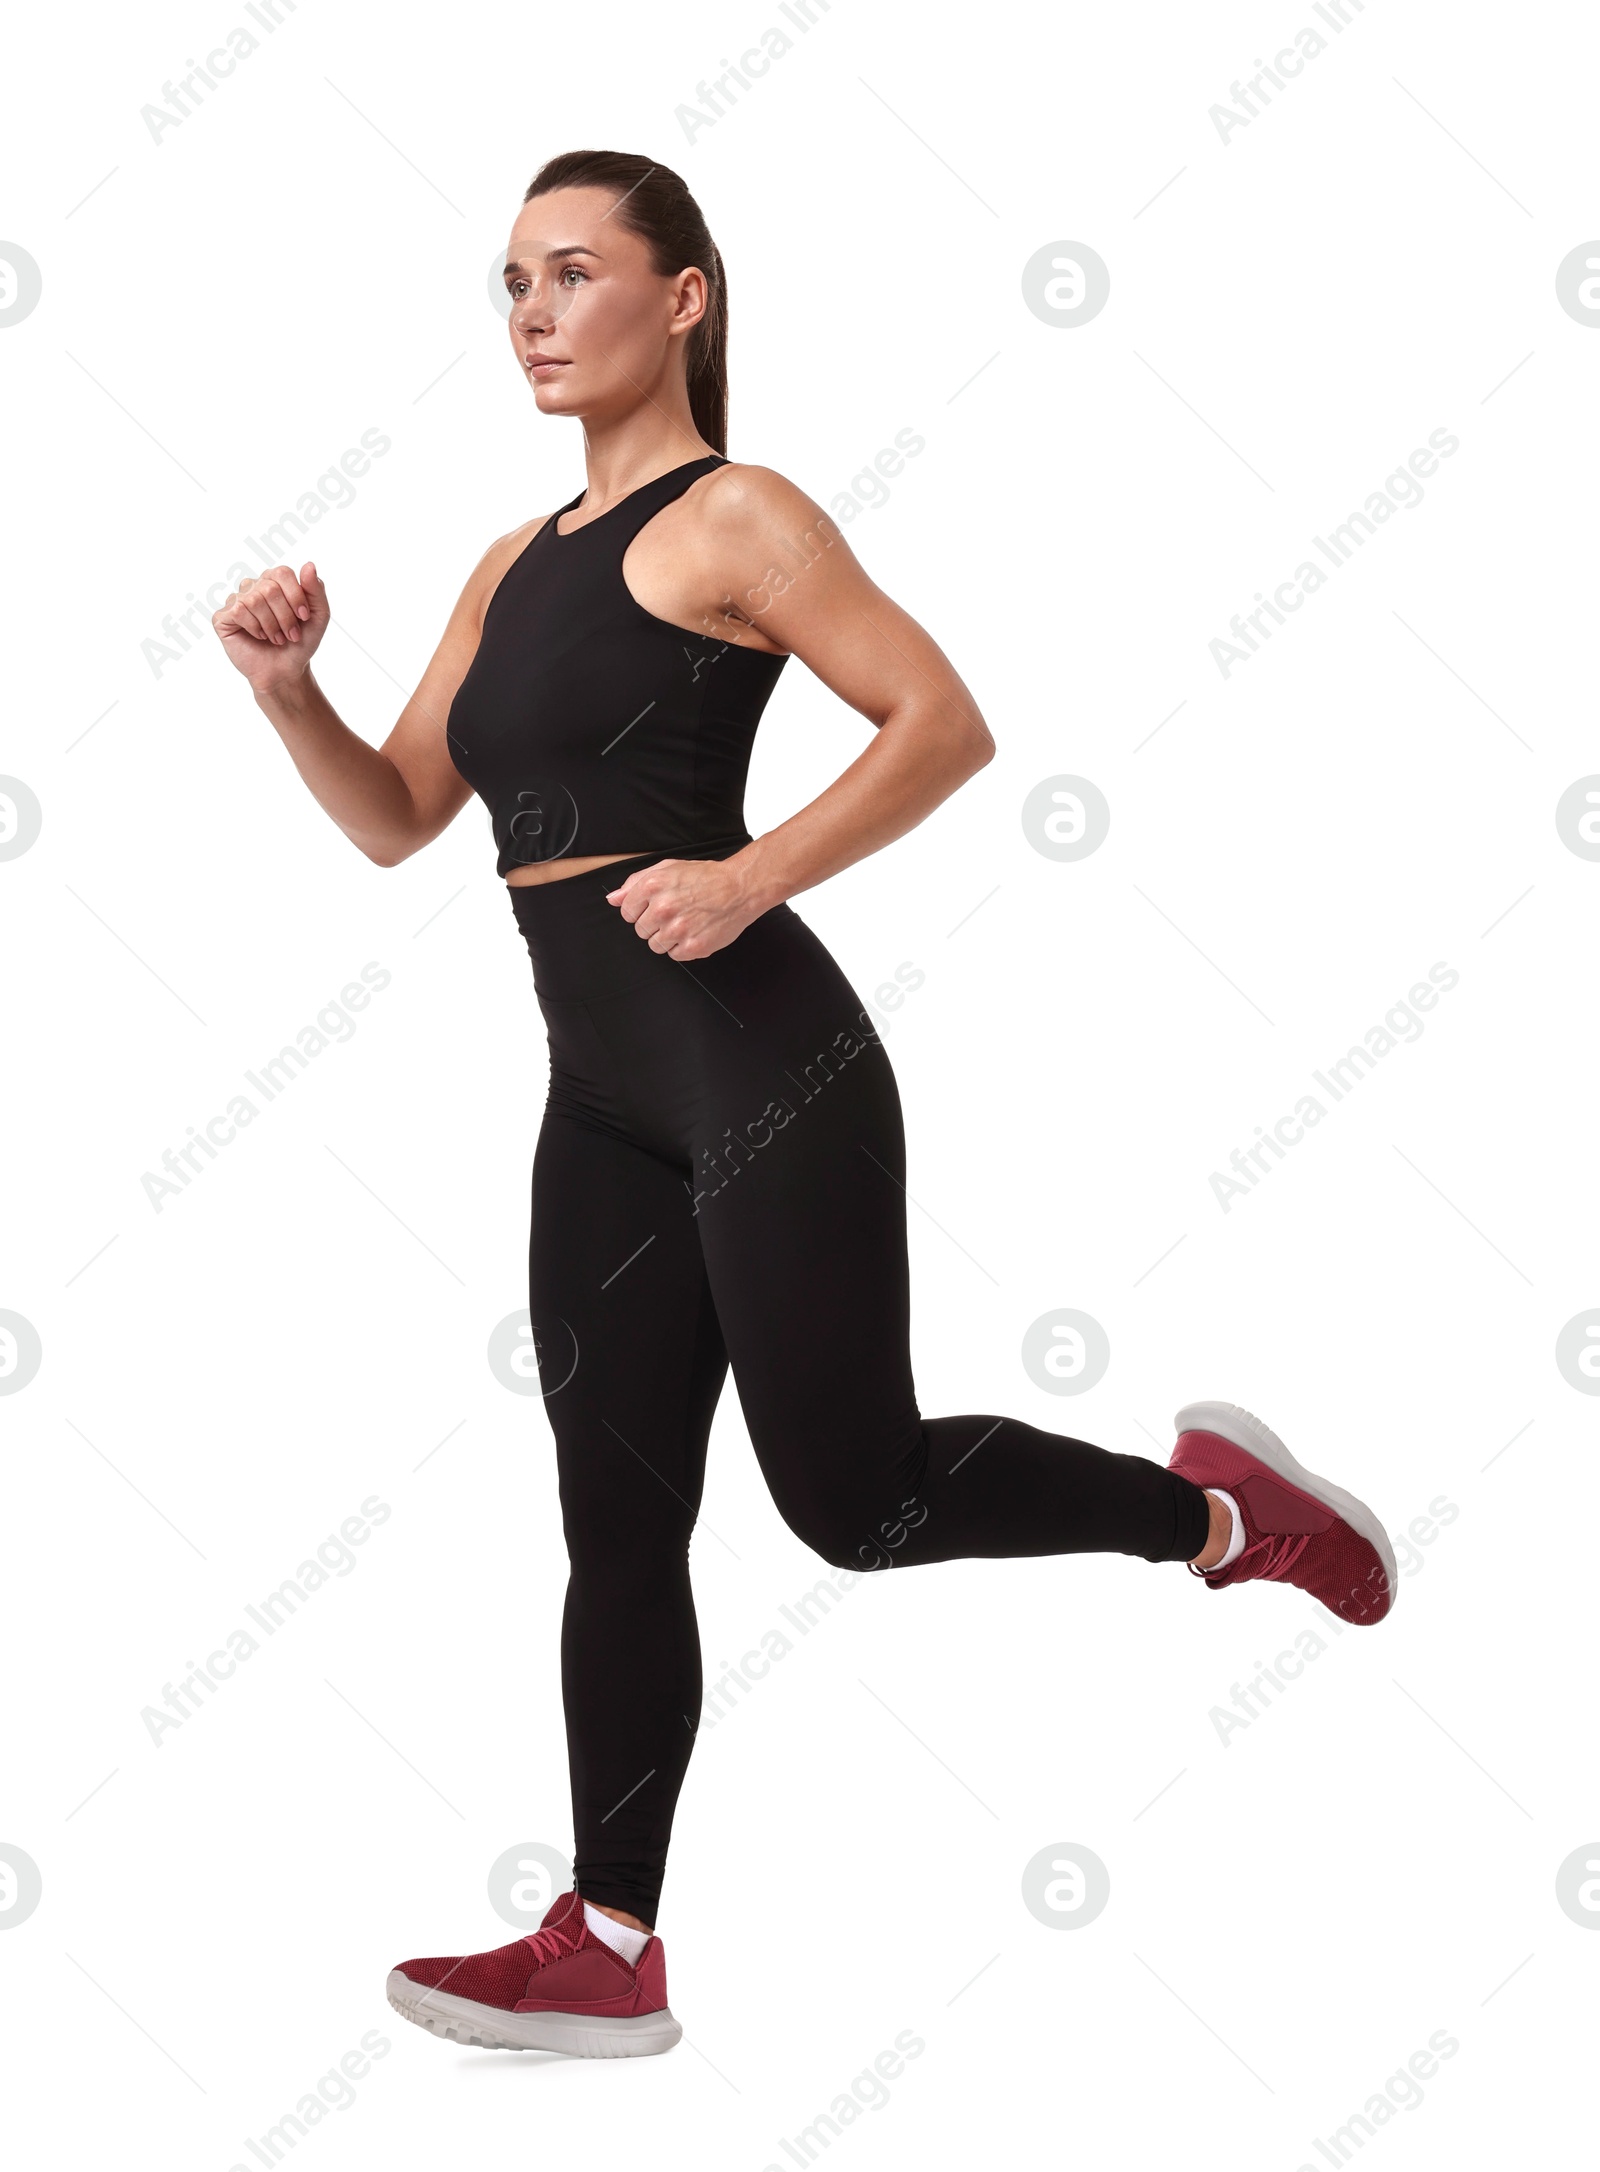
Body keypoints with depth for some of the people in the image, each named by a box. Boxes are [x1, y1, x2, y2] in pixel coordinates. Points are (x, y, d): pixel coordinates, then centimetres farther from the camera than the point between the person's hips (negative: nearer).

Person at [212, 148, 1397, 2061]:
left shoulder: (730, 518, -4)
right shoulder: (514, 568, 18)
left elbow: (943, 723, -12)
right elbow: (397, 818, 17)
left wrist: (747, 880, -21)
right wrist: (289, 689, 1)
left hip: (754, 1060, -7)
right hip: (602, 1100, 7)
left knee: (852, 1497, -3)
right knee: (617, 1523, 9)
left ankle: (1213, 1506, 20)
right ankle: (607, 1952, 17)